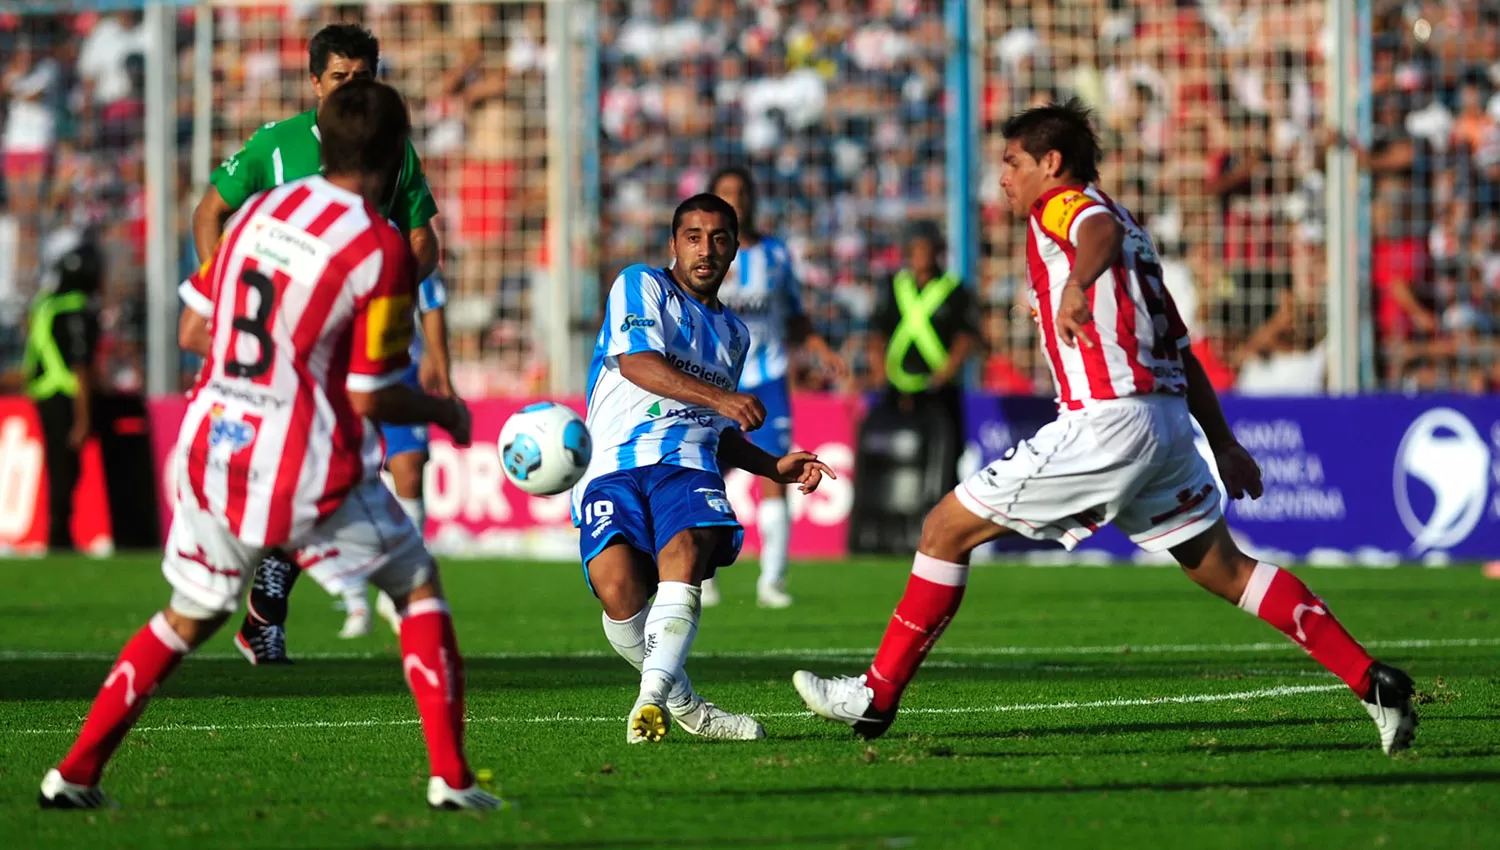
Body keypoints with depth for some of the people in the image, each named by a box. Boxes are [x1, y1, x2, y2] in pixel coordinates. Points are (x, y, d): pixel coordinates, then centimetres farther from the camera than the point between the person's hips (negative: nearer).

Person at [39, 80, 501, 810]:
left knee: (187, 618, 21)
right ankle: (450, 777, 9)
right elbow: (369, 397, -10)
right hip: (309, 472, -5)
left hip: (212, 450, 5)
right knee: (418, 586, 14)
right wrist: (446, 412, 8)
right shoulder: (380, 249, -12)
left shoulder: (257, 212, 5)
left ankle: (75, 772, 16)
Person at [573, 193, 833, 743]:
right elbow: (638, 361, -10)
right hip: (614, 465, -4)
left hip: (687, 466, 4)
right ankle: (682, 703, -7)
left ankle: (653, 697, -43)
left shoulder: (733, 333, 28)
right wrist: (722, 398, -21)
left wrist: (775, 468, 22)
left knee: (687, 548, -32)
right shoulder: (640, 286, 9)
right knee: (617, 583, -29)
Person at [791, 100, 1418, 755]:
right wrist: (1224, 446, 31)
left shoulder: (1061, 207, 1)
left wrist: (1077, 285, -43)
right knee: (1223, 570, 14)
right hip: (1167, 420, 9)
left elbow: (1103, 232, -27)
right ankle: (1371, 681, 6)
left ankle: (877, 695, 0)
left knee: (947, 529, -2)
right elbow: (1182, 353, 29)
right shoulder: (1119, 221, 27)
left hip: (1104, 422, -9)